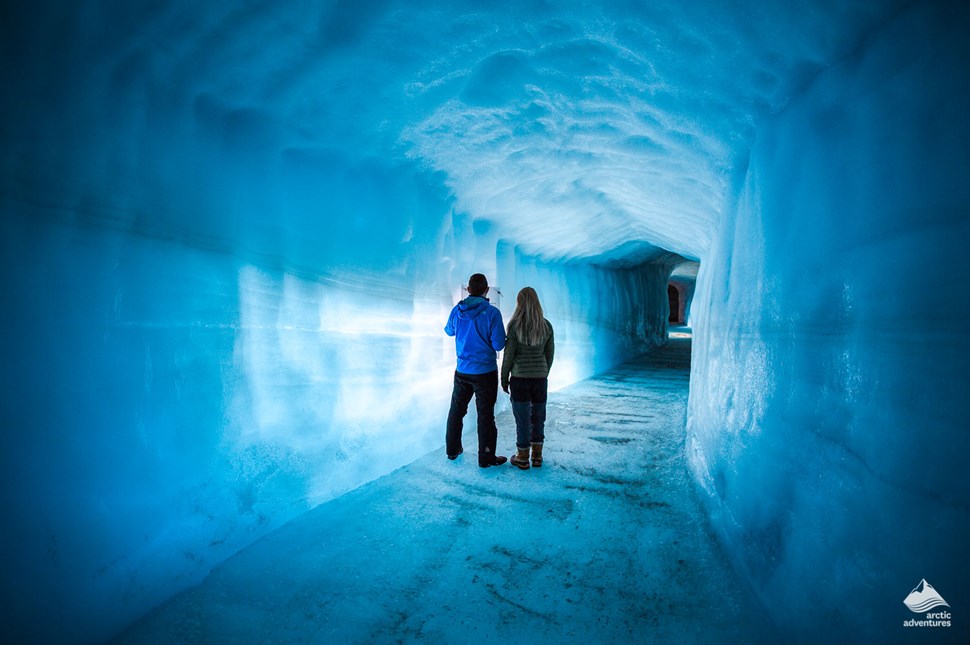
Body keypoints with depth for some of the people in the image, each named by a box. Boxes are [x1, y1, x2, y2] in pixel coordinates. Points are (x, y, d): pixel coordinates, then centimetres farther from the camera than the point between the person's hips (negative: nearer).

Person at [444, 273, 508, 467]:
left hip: (462, 371, 4)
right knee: (485, 415, 4)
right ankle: (486, 457, 11)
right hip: (485, 372, -4)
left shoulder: (457, 311, -3)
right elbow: (499, 344, -15)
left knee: (456, 410, 19)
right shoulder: (492, 312, -16)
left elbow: (449, 331, 17)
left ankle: (452, 449, 30)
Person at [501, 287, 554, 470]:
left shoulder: (515, 325, -12)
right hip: (540, 377, 3)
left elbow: (508, 355, -10)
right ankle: (537, 456, 22)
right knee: (538, 416, 15)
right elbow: (550, 354, 6)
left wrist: (504, 379, 1)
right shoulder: (546, 325, -1)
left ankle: (522, 458, 15)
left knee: (522, 418, 6)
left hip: (520, 378, -3)